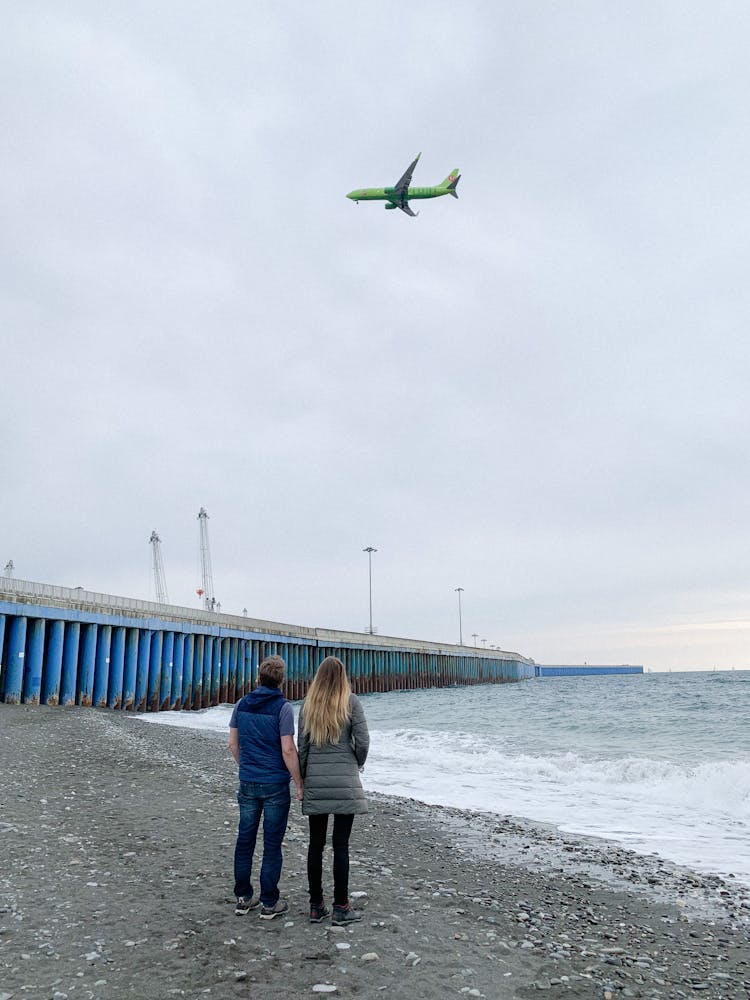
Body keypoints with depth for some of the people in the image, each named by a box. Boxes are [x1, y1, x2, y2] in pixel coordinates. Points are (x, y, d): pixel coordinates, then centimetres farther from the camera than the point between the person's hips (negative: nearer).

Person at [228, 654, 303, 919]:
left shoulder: (242, 704, 2)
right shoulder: (282, 707, -13)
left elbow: (233, 743, 8)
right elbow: (288, 750, -15)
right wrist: (299, 783, -6)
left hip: (248, 782, 5)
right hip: (275, 784, -4)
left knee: (245, 840, 14)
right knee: (272, 843, 5)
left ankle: (243, 897, 24)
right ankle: (269, 903, 13)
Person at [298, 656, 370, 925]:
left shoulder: (308, 705, 4)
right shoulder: (351, 702, -5)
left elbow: (302, 745, 5)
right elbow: (362, 741, -7)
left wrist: (303, 780, 13)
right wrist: (358, 764, 12)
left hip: (315, 780, 3)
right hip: (344, 780, -3)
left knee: (316, 843, 10)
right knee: (341, 844, 2)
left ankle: (316, 906, 18)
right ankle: (341, 908, 8)